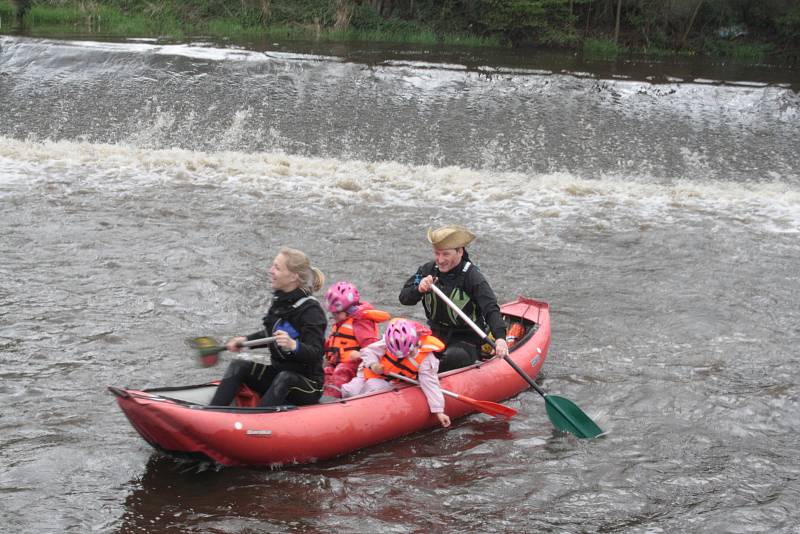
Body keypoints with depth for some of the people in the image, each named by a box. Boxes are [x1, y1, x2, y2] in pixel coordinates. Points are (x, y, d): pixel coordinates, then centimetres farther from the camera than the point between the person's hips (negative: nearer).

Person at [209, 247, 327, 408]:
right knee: (238, 366, -10)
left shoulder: (311, 310, -17)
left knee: (284, 378, -37)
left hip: (308, 385, -7)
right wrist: (245, 340, 12)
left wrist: (294, 346, -43)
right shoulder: (279, 301, 6)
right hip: (278, 373, 7)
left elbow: (316, 354, -26)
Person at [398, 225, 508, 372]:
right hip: (436, 333, 5)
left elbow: (491, 309, -24)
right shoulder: (428, 270, -1)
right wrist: (419, 290, -25)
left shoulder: (472, 276, -15)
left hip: (467, 339, -5)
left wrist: (500, 337, -40)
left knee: (453, 357, -35)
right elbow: (404, 298, -1)